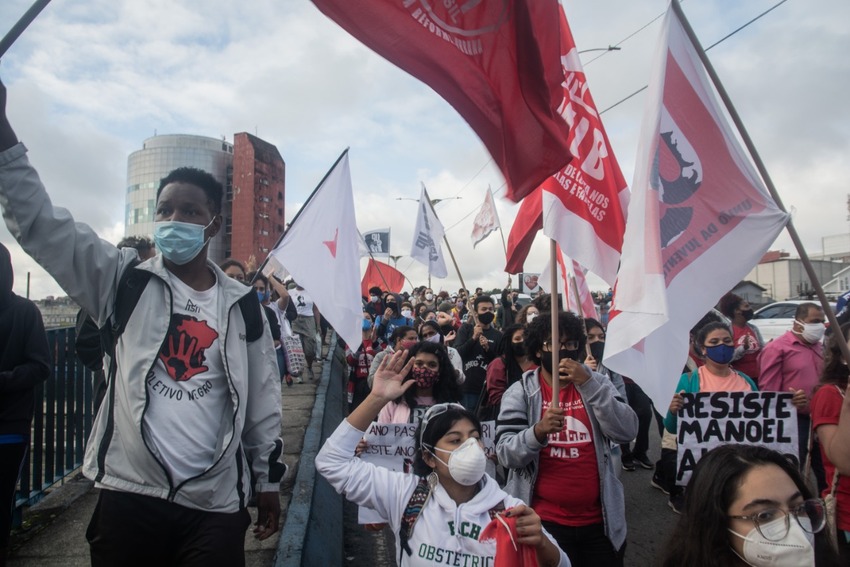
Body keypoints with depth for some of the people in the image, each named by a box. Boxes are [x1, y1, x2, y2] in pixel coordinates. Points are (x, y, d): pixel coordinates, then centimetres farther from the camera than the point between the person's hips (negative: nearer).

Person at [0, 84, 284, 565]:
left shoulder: (244, 305, 2)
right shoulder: (124, 281, 2)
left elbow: (263, 397, 5)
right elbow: (44, 227, -7)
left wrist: (269, 479, 8)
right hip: (128, 496, 0)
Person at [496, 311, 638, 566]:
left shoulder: (597, 384, 3)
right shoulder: (519, 392, -4)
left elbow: (627, 432, -11)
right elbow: (506, 455, -12)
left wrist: (588, 384, -20)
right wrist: (538, 431, -30)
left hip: (600, 520, 3)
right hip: (544, 520, -2)